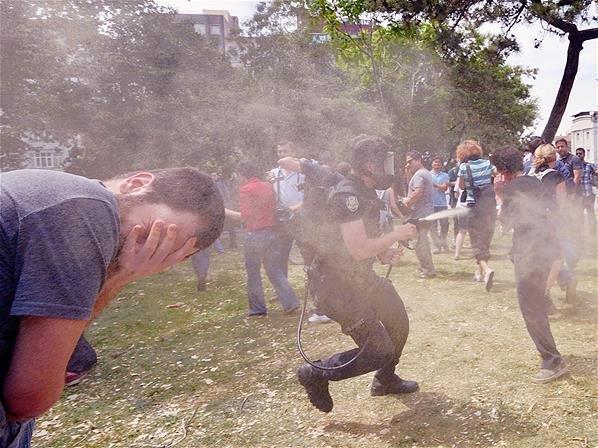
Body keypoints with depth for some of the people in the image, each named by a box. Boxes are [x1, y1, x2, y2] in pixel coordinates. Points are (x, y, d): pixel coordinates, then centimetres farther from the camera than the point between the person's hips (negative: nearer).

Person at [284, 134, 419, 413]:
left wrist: (384, 252, 0)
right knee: (379, 351, -8)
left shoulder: (366, 192, 8)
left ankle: (386, 380, 40)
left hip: (360, 277, 10)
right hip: (337, 285, -10)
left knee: (398, 322, 20)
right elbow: (358, 249, -31)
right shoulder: (347, 195, -24)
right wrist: (396, 235, -17)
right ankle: (316, 374, 8)